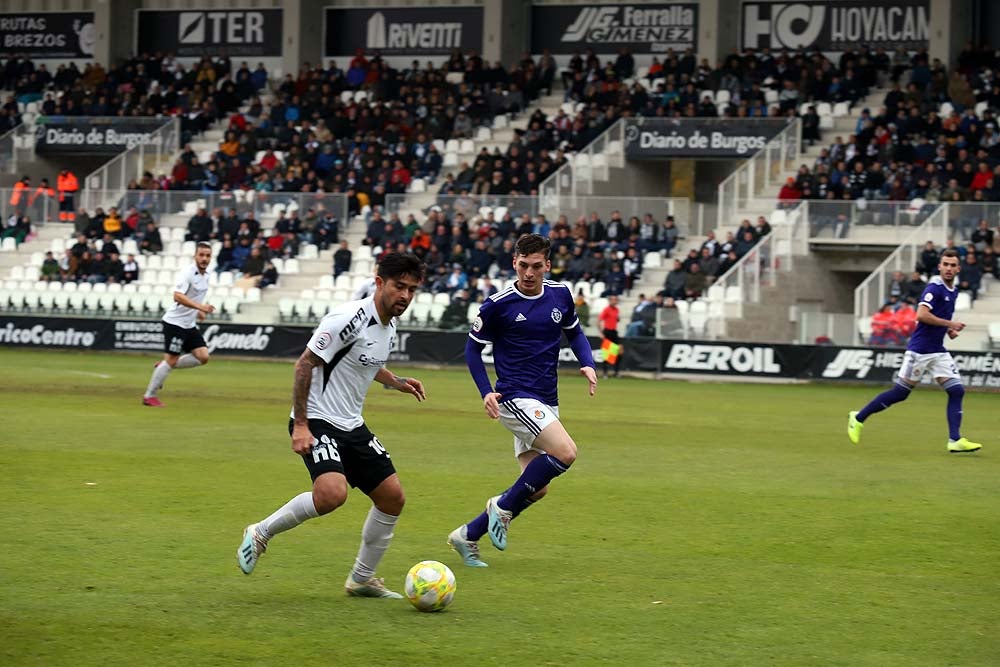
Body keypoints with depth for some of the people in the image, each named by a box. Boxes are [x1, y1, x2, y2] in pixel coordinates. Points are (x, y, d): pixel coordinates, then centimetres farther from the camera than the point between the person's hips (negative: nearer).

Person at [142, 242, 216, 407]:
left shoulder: (205, 276, 9)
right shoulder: (187, 273, -17)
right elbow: (177, 296, -30)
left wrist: (199, 312, 13)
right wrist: (200, 306, -38)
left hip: (190, 325, 8)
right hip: (175, 323, -8)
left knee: (203, 357, -3)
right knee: (171, 360, -8)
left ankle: (163, 367, 12)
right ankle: (149, 396, 3)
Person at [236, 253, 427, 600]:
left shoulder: (389, 327, 9)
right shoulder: (349, 318, -19)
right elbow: (305, 363, -18)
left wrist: (396, 382, 12)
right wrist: (300, 425, -21)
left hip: (352, 426, 9)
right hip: (317, 423, -9)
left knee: (392, 496, 6)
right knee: (332, 493, -30)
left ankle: (362, 578, 21)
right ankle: (261, 533, -7)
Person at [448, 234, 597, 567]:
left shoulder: (560, 295, 4)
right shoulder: (498, 304, -9)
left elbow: (574, 332, 21)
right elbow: (473, 348, 2)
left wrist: (587, 364, 2)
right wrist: (486, 392, -10)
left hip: (546, 402, 7)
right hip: (516, 398, -7)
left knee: (536, 488, 6)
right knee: (565, 452, -26)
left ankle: (468, 535, 19)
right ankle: (503, 506, -8)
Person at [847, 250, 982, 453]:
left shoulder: (953, 291, 13)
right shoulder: (934, 288, -14)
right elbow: (922, 315, -26)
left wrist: (949, 330, 12)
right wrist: (949, 324, -21)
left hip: (938, 351, 8)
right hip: (920, 350, -8)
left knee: (956, 390, -5)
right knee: (900, 392, -2)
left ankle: (955, 440, -6)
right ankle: (858, 418, 12)